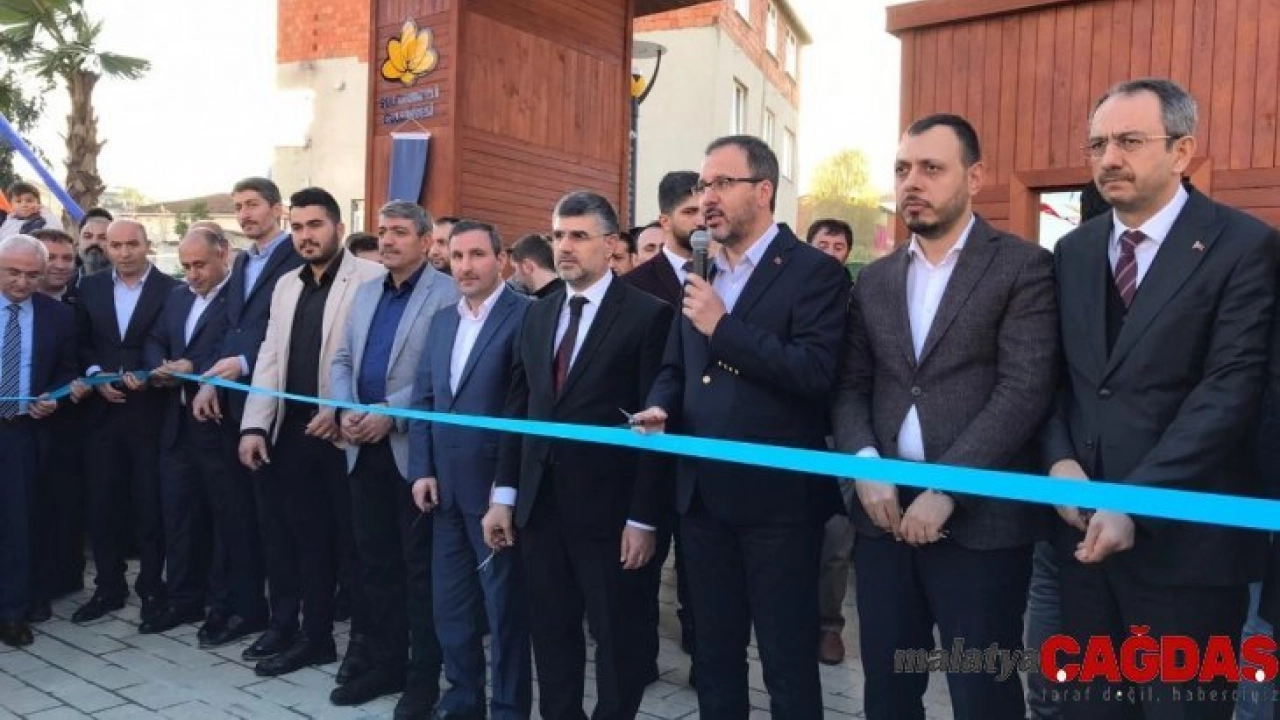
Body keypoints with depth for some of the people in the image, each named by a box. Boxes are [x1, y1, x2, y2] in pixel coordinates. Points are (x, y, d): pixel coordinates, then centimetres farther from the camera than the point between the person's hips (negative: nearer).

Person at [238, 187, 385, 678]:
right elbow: (270, 359, 13)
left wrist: (344, 411, -21)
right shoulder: (286, 285, 15)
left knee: (353, 542, 4)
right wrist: (254, 425, 5)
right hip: (294, 434, 7)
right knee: (308, 540, 15)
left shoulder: (372, 279, -8)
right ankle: (315, 637, 28)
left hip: (346, 434, -6)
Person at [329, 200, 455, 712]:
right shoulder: (365, 292, 16)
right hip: (365, 447, 7)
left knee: (420, 565, 3)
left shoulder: (448, 293, -7)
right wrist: (346, 412, -3)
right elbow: (342, 360, 15)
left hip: (415, 447, -7)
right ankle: (385, 663, 28)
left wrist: (391, 413, -19)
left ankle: (423, 675, 15)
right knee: (375, 560, 14)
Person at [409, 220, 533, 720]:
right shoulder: (442, 320, 13)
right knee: (449, 602, 16)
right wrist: (422, 470, 4)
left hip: (495, 484, -7)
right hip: (446, 485, 7)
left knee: (504, 603, 5)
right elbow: (424, 397, 13)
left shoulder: (525, 315, -10)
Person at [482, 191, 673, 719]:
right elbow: (517, 409, 11)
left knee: (617, 640, 10)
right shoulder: (536, 315, 11)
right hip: (539, 505, 6)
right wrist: (504, 495, 6)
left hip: (607, 508, -5)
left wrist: (643, 517, -13)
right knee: (551, 637, 17)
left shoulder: (647, 314, -7)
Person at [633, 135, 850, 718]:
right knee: (713, 653, 19)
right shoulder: (700, 275, 13)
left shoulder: (815, 272, -9)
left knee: (788, 661, 7)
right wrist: (659, 409, -2)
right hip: (703, 494, 7)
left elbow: (818, 373, -22)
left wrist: (724, 326, -21)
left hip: (777, 495, -6)